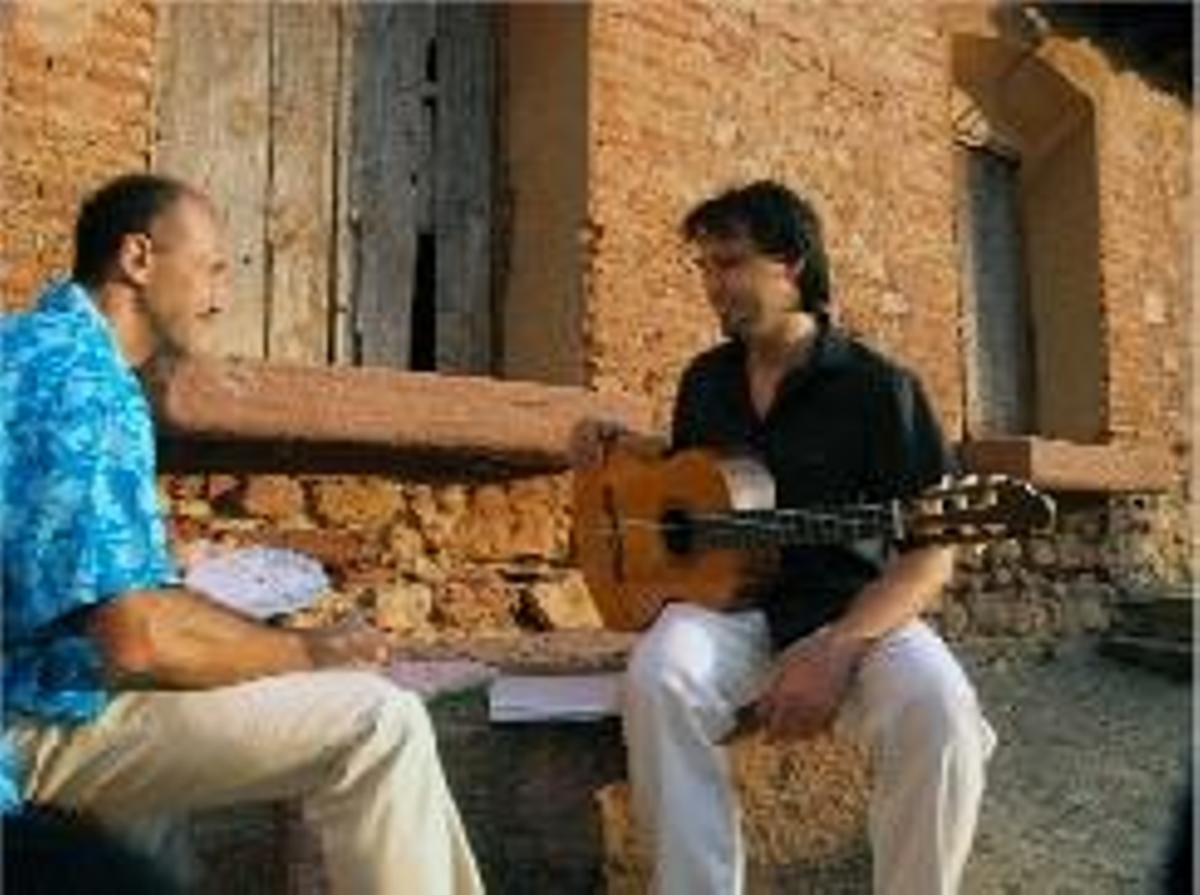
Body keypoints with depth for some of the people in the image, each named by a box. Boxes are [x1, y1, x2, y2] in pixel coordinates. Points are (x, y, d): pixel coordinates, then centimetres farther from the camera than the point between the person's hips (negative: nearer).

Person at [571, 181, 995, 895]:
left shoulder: (877, 387, -3)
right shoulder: (705, 380, 14)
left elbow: (931, 556, -7)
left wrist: (836, 651, -22)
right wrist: (621, 446, 10)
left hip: (853, 613, -2)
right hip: (727, 602, 3)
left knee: (939, 708, -34)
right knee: (657, 677, -32)